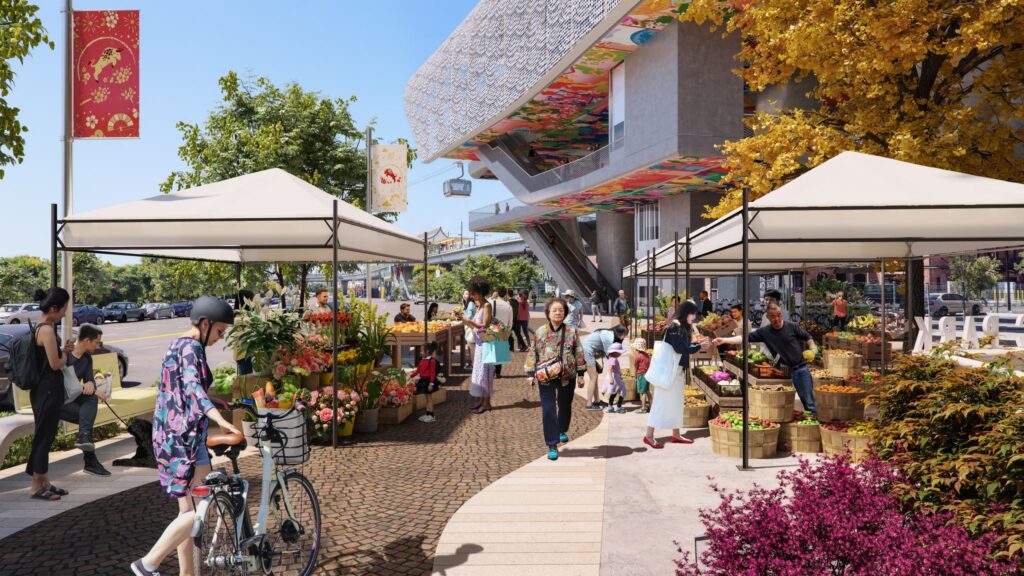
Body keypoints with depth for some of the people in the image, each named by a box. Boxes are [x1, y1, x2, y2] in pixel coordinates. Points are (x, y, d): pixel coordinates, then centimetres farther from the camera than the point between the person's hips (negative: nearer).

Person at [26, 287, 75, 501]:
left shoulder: (42, 328, 12)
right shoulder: (47, 330, -18)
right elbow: (55, 364, -20)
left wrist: (62, 351, 7)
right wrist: (65, 355, -1)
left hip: (45, 390, 10)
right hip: (48, 390, -10)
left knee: (45, 437, 15)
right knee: (43, 437, -1)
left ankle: (44, 483, 25)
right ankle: (37, 486, 9)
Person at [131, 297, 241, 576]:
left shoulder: (177, 344, 16)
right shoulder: (191, 347, -14)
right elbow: (193, 387, -32)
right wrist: (220, 420, -48)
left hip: (170, 435, 10)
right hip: (185, 437, -10)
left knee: (188, 509, 15)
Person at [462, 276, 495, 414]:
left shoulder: (487, 306, -14)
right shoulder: (479, 306, 12)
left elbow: (484, 326, -19)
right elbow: (475, 326, 12)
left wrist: (468, 320, -22)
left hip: (485, 344, -9)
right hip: (479, 343, 9)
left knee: (484, 372, -4)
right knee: (479, 372, 13)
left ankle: (487, 403, 3)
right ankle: (482, 400, 21)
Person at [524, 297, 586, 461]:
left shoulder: (571, 332, -1)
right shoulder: (540, 332, -2)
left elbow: (579, 353, 3)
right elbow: (532, 353, 3)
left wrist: (580, 374, 2)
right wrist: (530, 373, -2)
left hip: (567, 376, 1)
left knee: (565, 406, 19)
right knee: (548, 410, -6)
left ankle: (562, 431, 47)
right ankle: (552, 445, 0)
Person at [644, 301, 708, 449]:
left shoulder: (684, 327, 12)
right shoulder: (675, 326, -17)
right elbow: (680, 348, -23)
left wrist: (698, 344, 1)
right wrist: (699, 347, -15)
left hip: (679, 369, 10)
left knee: (676, 402, 14)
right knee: (662, 401, -7)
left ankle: (676, 434, 22)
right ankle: (649, 435, -2)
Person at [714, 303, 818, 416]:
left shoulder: (793, 327, -4)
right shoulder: (764, 332, 1)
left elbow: (808, 338, 8)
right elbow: (745, 338, -3)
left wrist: (812, 350, -11)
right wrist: (724, 340, -13)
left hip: (802, 367, -2)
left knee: (809, 401, -1)